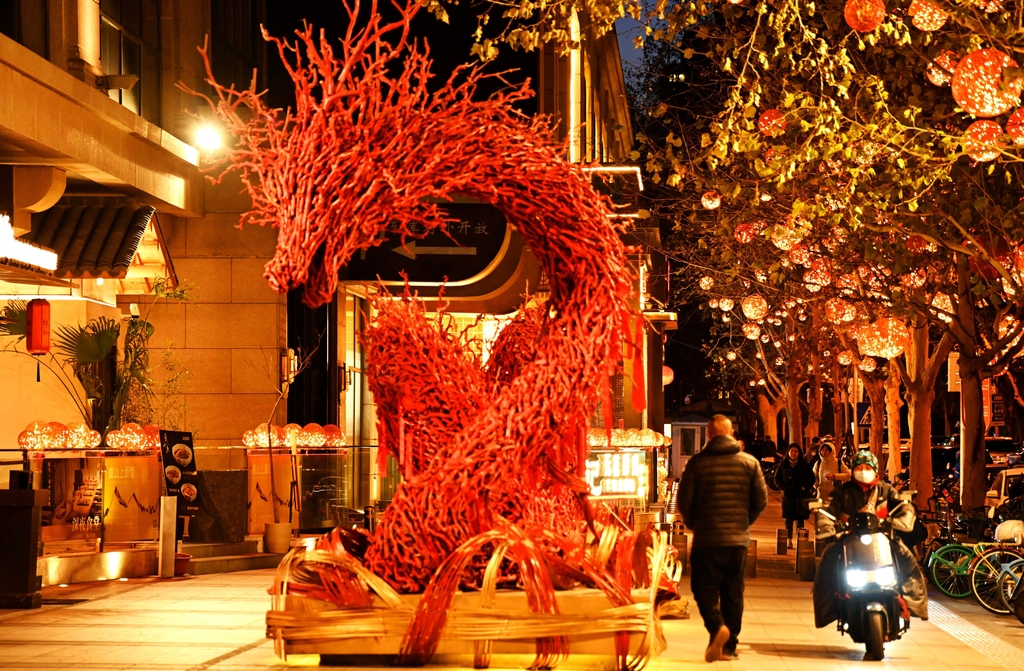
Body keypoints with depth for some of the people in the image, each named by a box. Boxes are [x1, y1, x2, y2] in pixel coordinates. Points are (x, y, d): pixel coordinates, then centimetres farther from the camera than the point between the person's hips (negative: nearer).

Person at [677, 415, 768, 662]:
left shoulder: (697, 462, -5)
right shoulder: (749, 462, 2)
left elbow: (684, 501, -4)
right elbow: (761, 499, 3)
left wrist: (694, 525, 14)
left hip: (706, 539, -3)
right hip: (738, 539, 3)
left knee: (704, 587, 4)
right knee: (733, 592, 11)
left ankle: (716, 626, -22)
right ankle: (729, 646, 12)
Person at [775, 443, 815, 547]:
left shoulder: (805, 465, 2)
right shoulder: (783, 465, 4)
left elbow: (812, 478, 6)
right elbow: (777, 479, 9)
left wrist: (805, 487, -8)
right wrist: (783, 487, -6)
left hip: (801, 496, -1)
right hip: (787, 496, 1)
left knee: (800, 519, -2)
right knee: (788, 519, 1)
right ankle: (789, 541, 5)